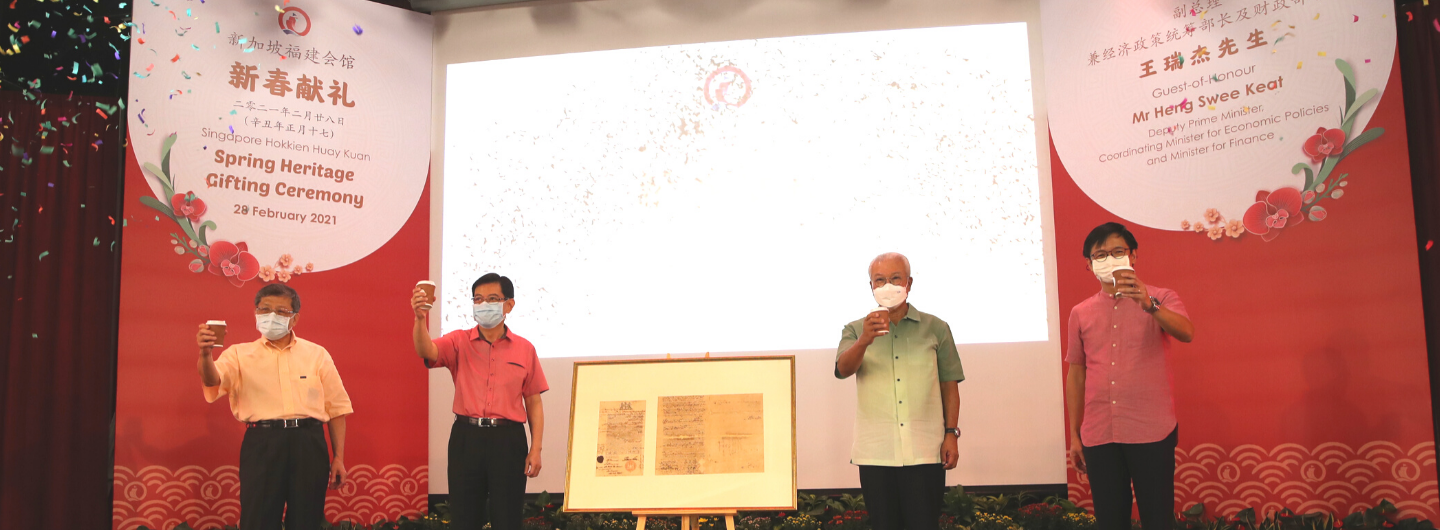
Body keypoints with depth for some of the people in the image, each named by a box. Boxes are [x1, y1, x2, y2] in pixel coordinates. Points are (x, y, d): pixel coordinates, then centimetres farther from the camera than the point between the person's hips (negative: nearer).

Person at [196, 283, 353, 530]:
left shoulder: (317, 354, 11)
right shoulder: (240, 354, 8)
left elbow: (336, 408, 11)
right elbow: (213, 380, -12)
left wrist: (339, 457, 6)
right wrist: (205, 354, -34)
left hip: (309, 445, 1)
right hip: (262, 445, -1)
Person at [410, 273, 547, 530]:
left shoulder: (525, 349, 5)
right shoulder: (459, 342, 4)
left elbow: (534, 403, 7)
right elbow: (426, 351, -17)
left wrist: (535, 449, 0)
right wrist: (420, 318, -36)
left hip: (508, 440, 0)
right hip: (466, 438, 0)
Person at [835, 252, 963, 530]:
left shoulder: (936, 328, 9)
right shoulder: (856, 330, 8)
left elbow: (949, 385, 10)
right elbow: (843, 369, -12)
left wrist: (951, 434, 0)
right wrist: (864, 341, -32)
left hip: (925, 452, -1)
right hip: (875, 452, 1)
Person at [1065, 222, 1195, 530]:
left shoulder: (1160, 300, 2)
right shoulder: (1080, 314, 10)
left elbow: (1186, 333, -19)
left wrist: (1149, 305, -37)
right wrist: (1074, 436, 12)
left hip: (1152, 433, -3)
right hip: (1098, 436, 3)